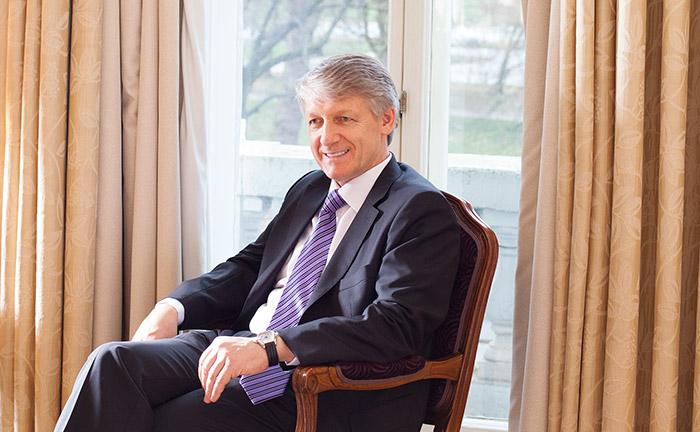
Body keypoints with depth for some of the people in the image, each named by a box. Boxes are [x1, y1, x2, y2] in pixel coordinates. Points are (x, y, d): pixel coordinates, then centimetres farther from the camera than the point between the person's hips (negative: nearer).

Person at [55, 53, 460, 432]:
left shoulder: (421, 211, -8)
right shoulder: (310, 189, 19)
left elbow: (394, 325, -21)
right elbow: (250, 266, 22)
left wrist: (270, 346, -28)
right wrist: (175, 306, 1)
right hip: (240, 348, 8)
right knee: (112, 363, -17)